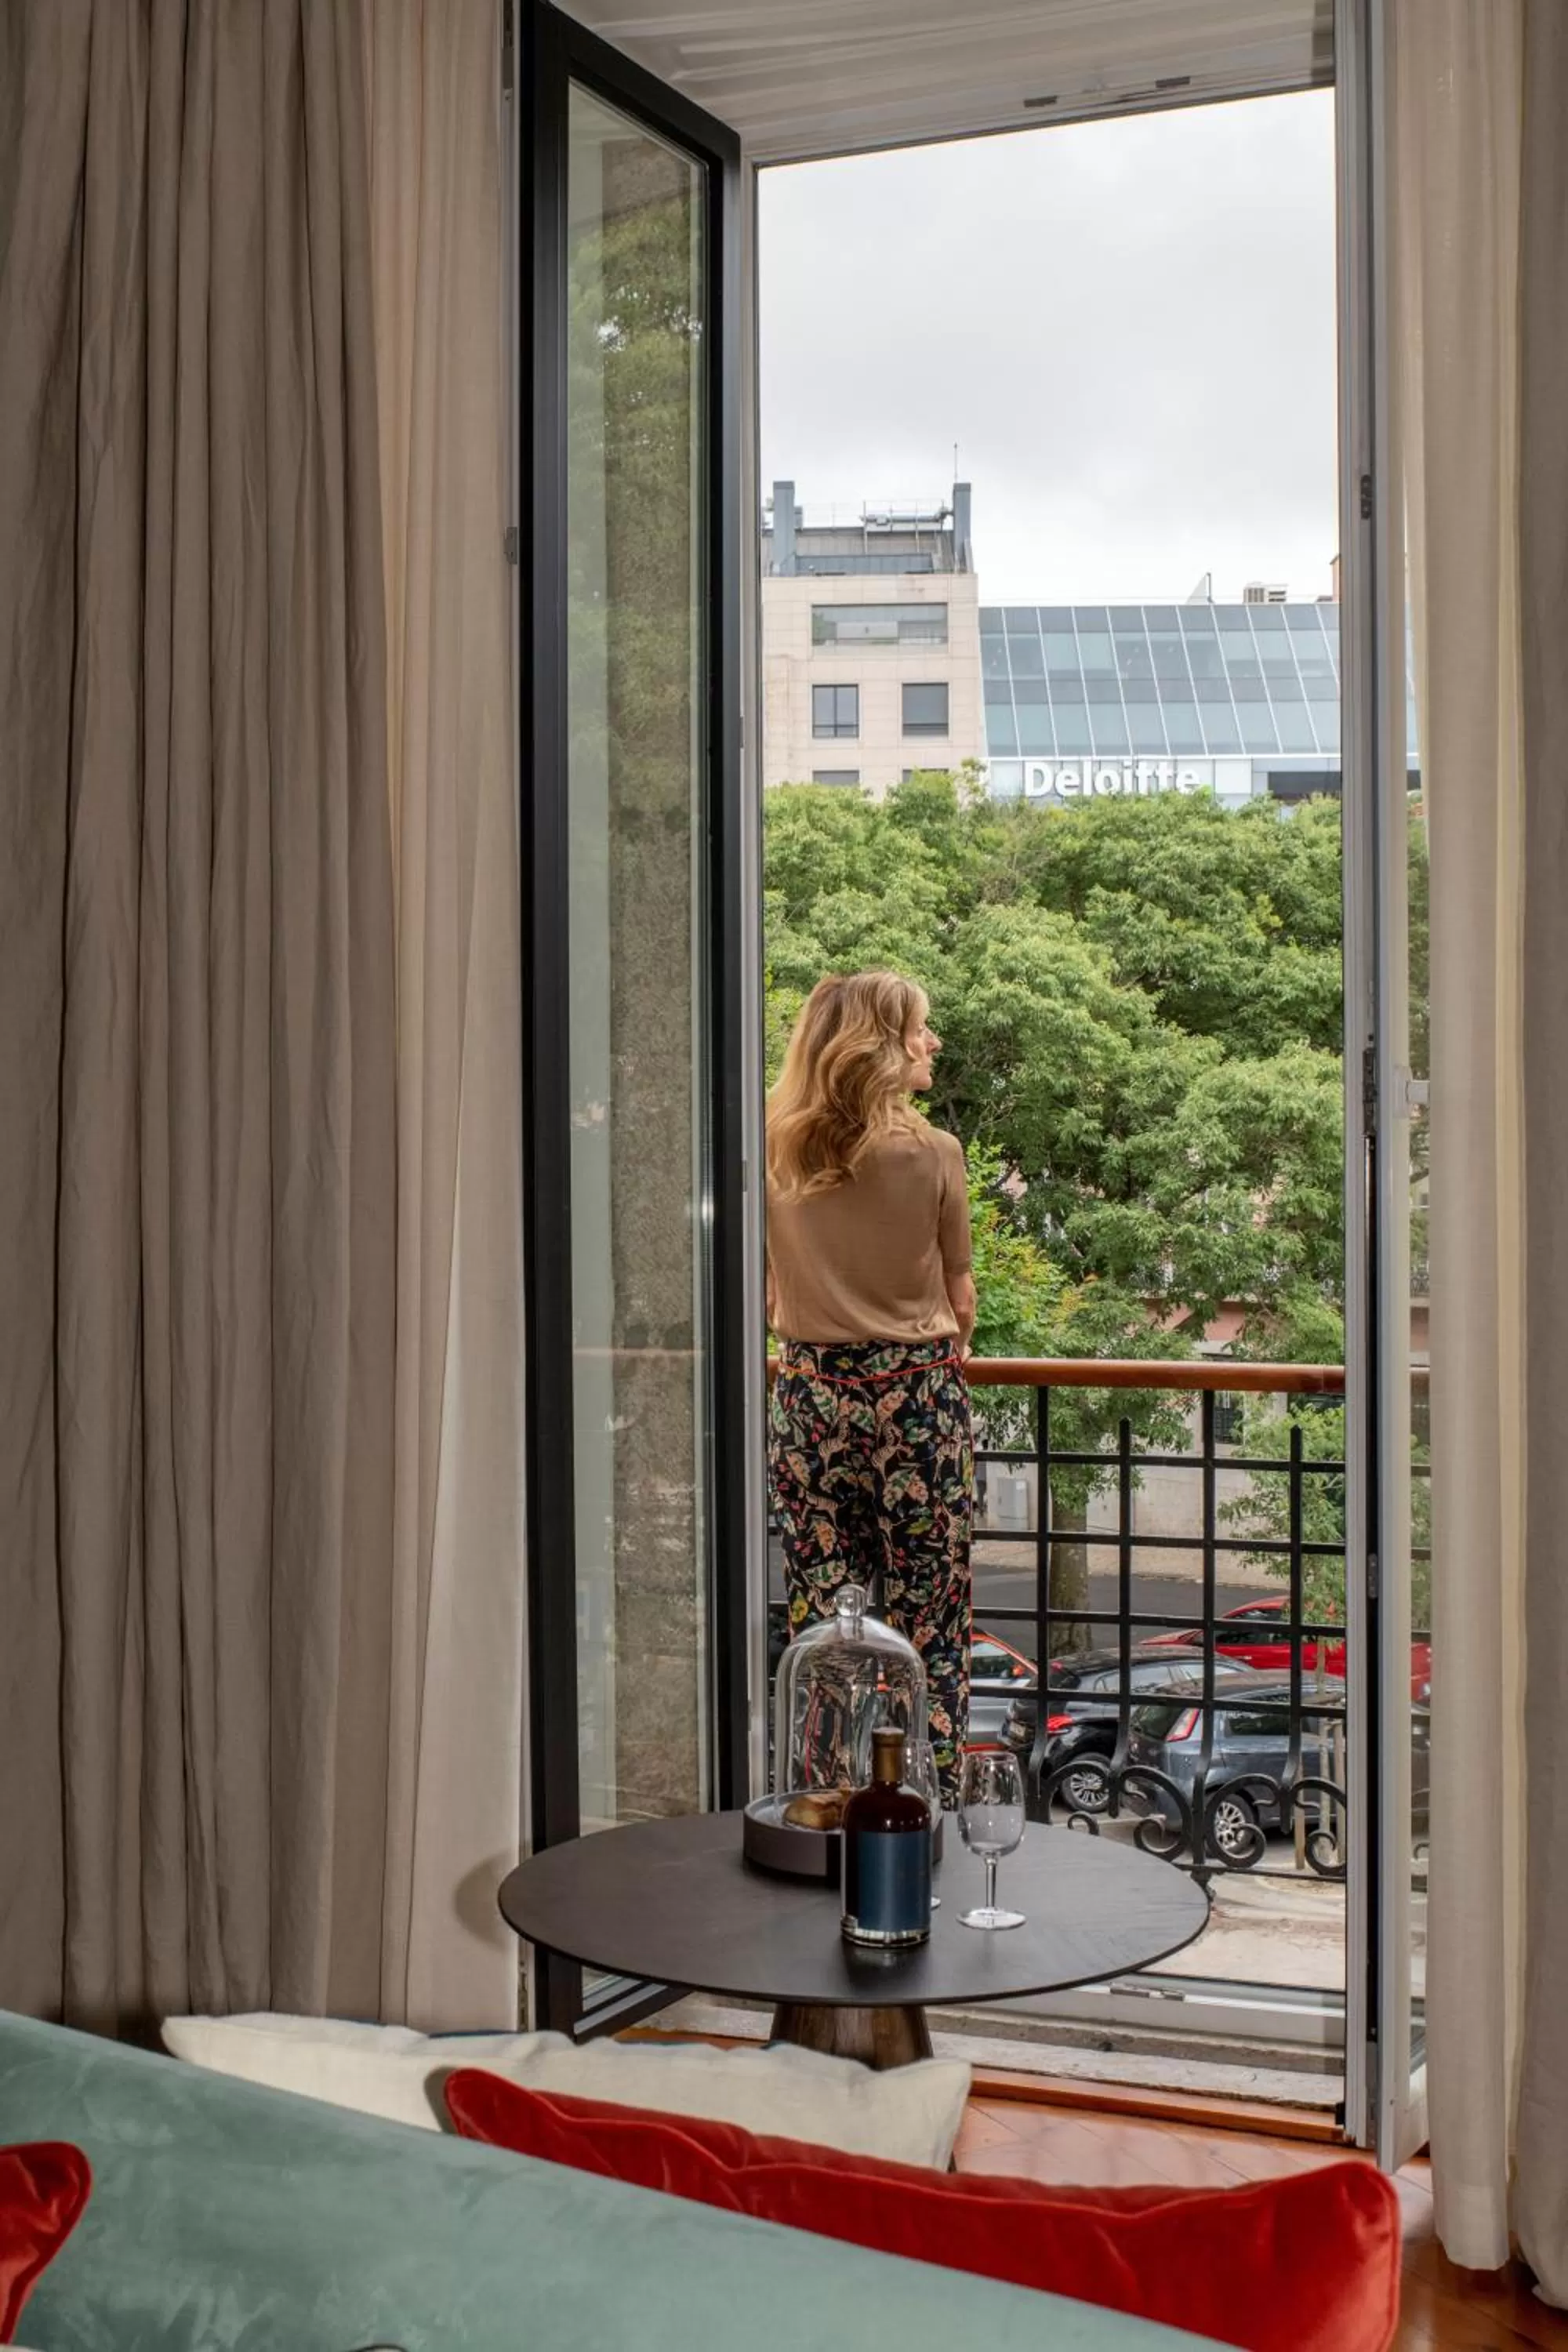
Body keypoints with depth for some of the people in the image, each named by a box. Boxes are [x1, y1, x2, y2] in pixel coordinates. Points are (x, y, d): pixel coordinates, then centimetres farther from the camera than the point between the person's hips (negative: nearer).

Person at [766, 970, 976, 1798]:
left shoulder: (775, 1155, 0)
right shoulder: (933, 1154, -8)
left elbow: (771, 1295, 10)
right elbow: (959, 1293, 4)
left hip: (809, 1396, 3)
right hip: (918, 1398, -3)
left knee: (822, 1628, 8)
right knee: (925, 1626, 5)